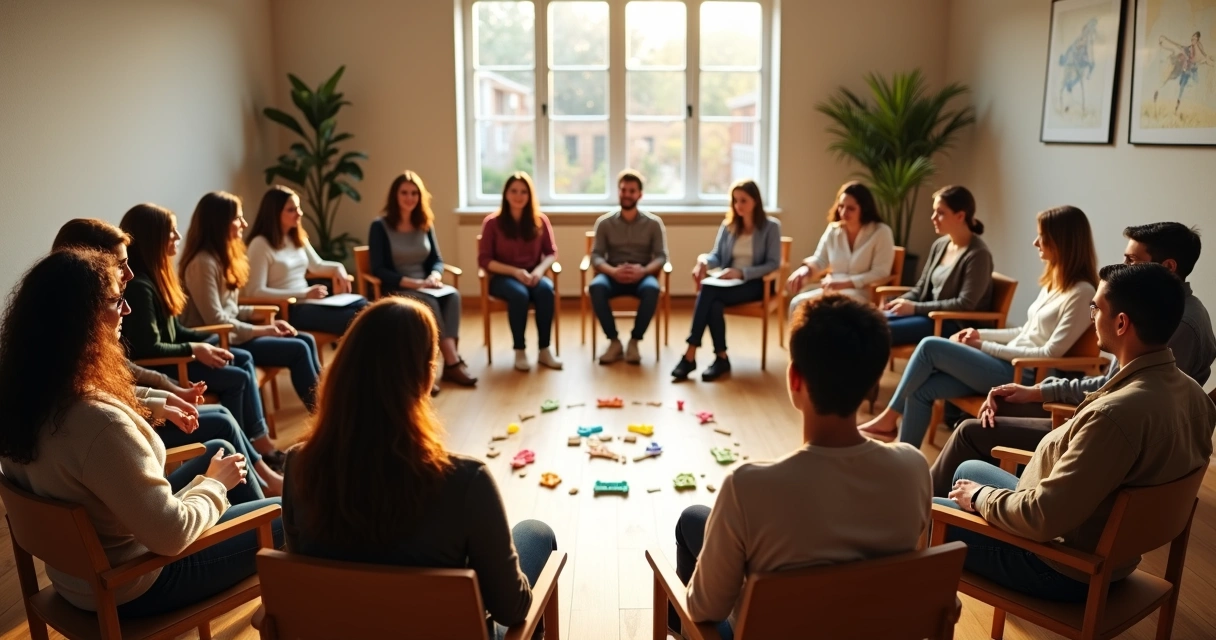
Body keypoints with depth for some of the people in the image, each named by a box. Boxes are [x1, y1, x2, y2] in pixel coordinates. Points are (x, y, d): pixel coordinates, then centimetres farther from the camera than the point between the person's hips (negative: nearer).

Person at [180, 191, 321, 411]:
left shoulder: (222, 256, 12)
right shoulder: (203, 263, -20)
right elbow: (216, 321, -22)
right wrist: (261, 330, -13)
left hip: (230, 333, 10)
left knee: (307, 341, 2)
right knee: (298, 350, -14)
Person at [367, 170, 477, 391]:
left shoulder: (425, 225, 12)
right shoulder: (380, 227, -3)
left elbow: (437, 260, 11)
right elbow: (378, 270, -10)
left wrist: (434, 277, -14)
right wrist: (413, 283, -21)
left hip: (425, 286, 4)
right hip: (395, 290, -4)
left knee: (452, 295, -28)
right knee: (429, 303, -34)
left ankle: (449, 364, -32)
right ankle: (453, 363, -29)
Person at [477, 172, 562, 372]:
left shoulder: (540, 220, 4)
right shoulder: (492, 222, -3)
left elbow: (551, 253, 5)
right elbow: (484, 260, -6)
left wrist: (539, 270, -17)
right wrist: (515, 271, -18)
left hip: (532, 275, 2)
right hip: (503, 277, -2)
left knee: (546, 290, -32)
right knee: (519, 293, -36)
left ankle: (544, 350, -23)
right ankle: (519, 351, -22)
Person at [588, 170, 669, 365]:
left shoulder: (654, 222, 6)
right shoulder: (604, 222, 6)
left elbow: (661, 256, -1)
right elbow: (596, 256, -1)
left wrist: (643, 270, -23)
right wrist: (613, 271, -23)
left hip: (642, 276, 0)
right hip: (612, 276, 1)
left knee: (652, 288, -37)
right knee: (595, 287, -34)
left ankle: (634, 342, -20)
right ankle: (614, 341, -19)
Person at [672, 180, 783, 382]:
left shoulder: (771, 226, 1)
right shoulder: (728, 225, 14)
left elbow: (773, 263, -6)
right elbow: (717, 256, 8)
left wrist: (741, 272, -20)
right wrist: (704, 260, -18)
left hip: (754, 284, -4)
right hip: (728, 282, 4)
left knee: (707, 291, -32)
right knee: (713, 302, -36)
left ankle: (691, 355, -32)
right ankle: (721, 358, -26)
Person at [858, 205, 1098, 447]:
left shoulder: (1080, 293, -14)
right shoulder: (1054, 282, 15)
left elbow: (1050, 353, -19)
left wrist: (985, 347, -15)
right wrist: (982, 334, 8)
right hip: (1008, 364, 9)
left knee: (929, 347, -15)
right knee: (921, 389, -5)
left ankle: (889, 417, 2)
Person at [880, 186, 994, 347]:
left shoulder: (977, 254, -15)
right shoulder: (939, 245, 8)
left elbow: (965, 304, -20)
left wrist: (915, 308, -21)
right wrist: (900, 301, -5)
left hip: (957, 325, -8)